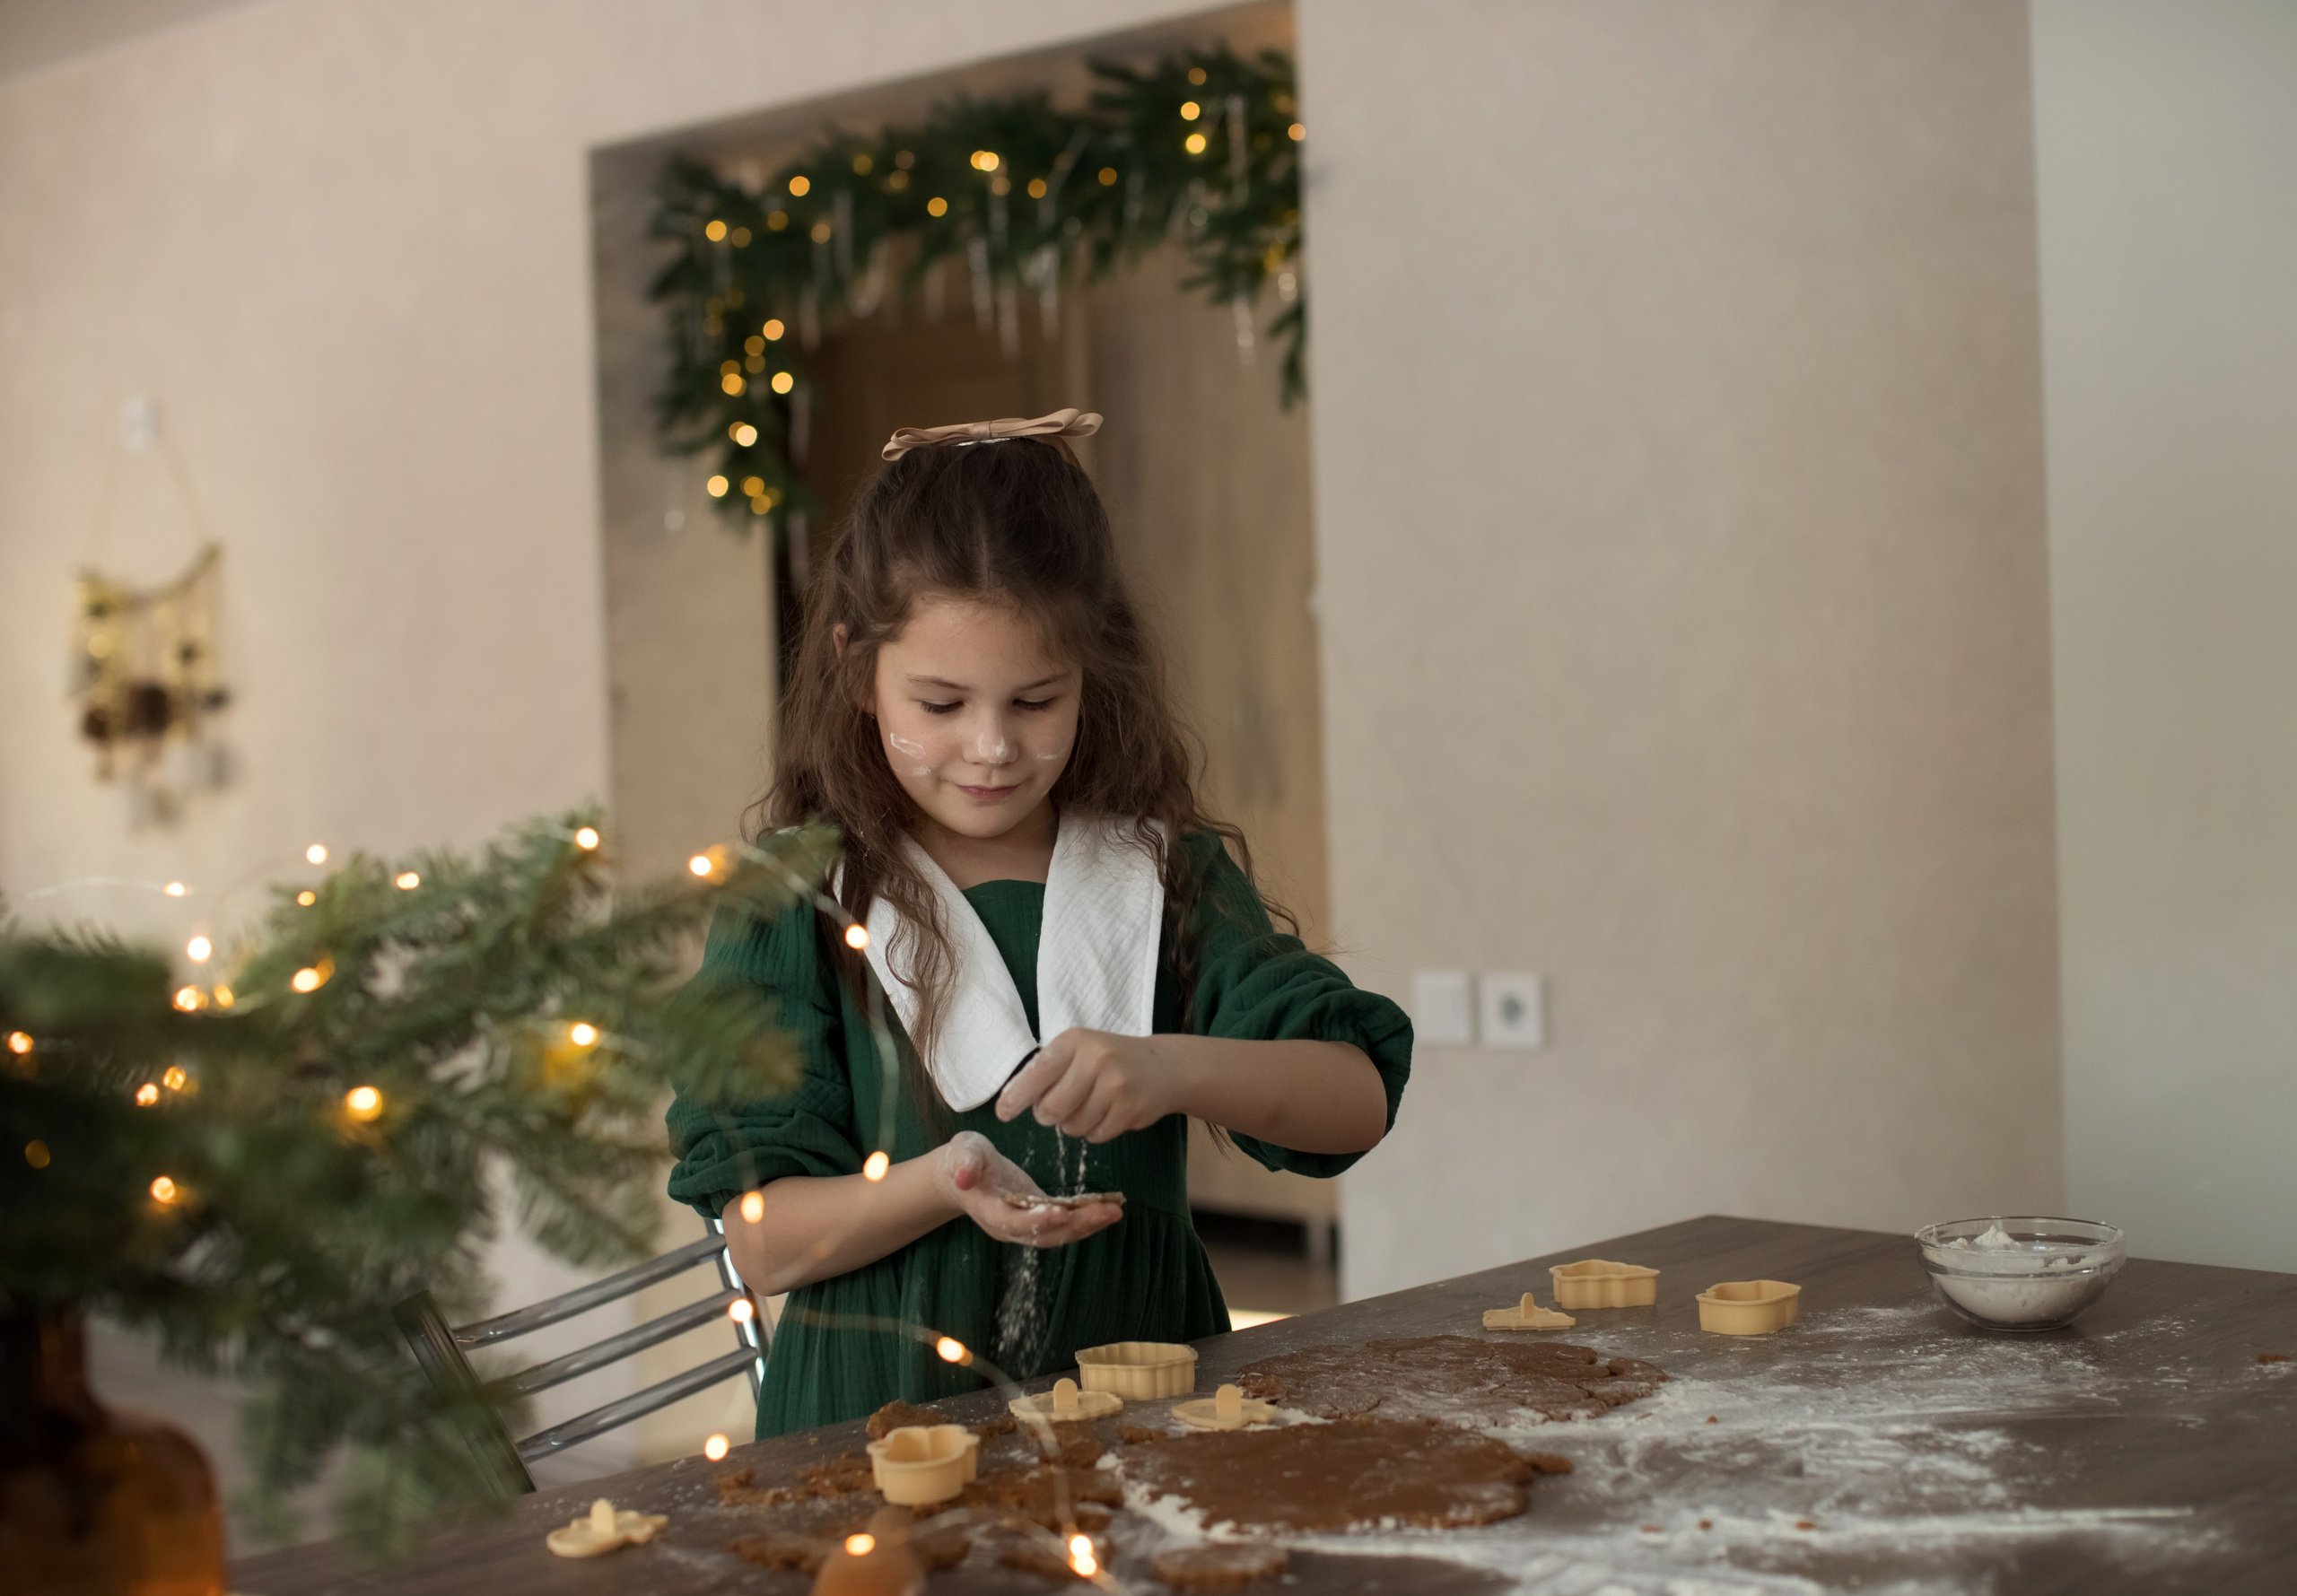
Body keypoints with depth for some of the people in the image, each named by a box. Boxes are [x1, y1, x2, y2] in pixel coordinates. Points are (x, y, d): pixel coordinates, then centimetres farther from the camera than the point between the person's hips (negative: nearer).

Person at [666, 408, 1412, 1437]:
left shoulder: (1162, 876, 8)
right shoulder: (796, 900, 2)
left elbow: (1356, 1101, -1)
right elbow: (761, 1244, -2)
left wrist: (1173, 1069, -19)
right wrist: (944, 1184, -19)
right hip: (880, 1424, -2)